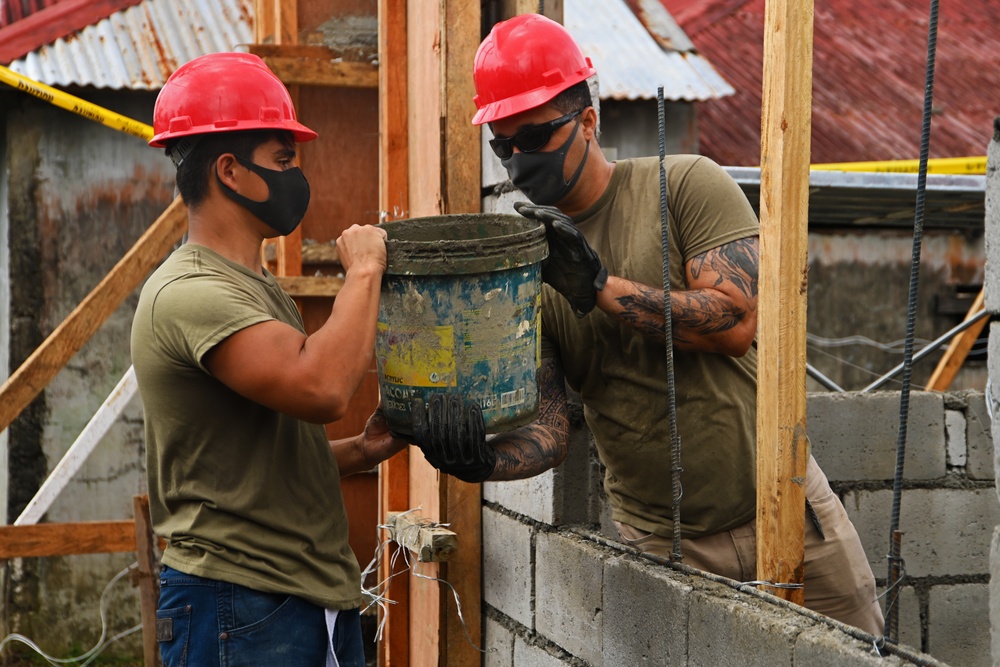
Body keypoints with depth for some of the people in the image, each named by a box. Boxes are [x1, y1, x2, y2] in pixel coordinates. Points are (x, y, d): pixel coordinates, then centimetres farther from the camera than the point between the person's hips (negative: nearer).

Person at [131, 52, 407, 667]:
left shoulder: (258, 287, 17)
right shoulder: (190, 293, -17)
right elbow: (321, 389, -31)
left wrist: (360, 451, 5)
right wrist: (364, 270, -17)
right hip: (243, 614, -9)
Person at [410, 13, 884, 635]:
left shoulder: (687, 185, -8)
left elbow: (738, 320, -20)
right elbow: (547, 432, -9)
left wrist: (599, 285, -24)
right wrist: (482, 459, -31)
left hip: (782, 511, -1)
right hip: (659, 541, 1)